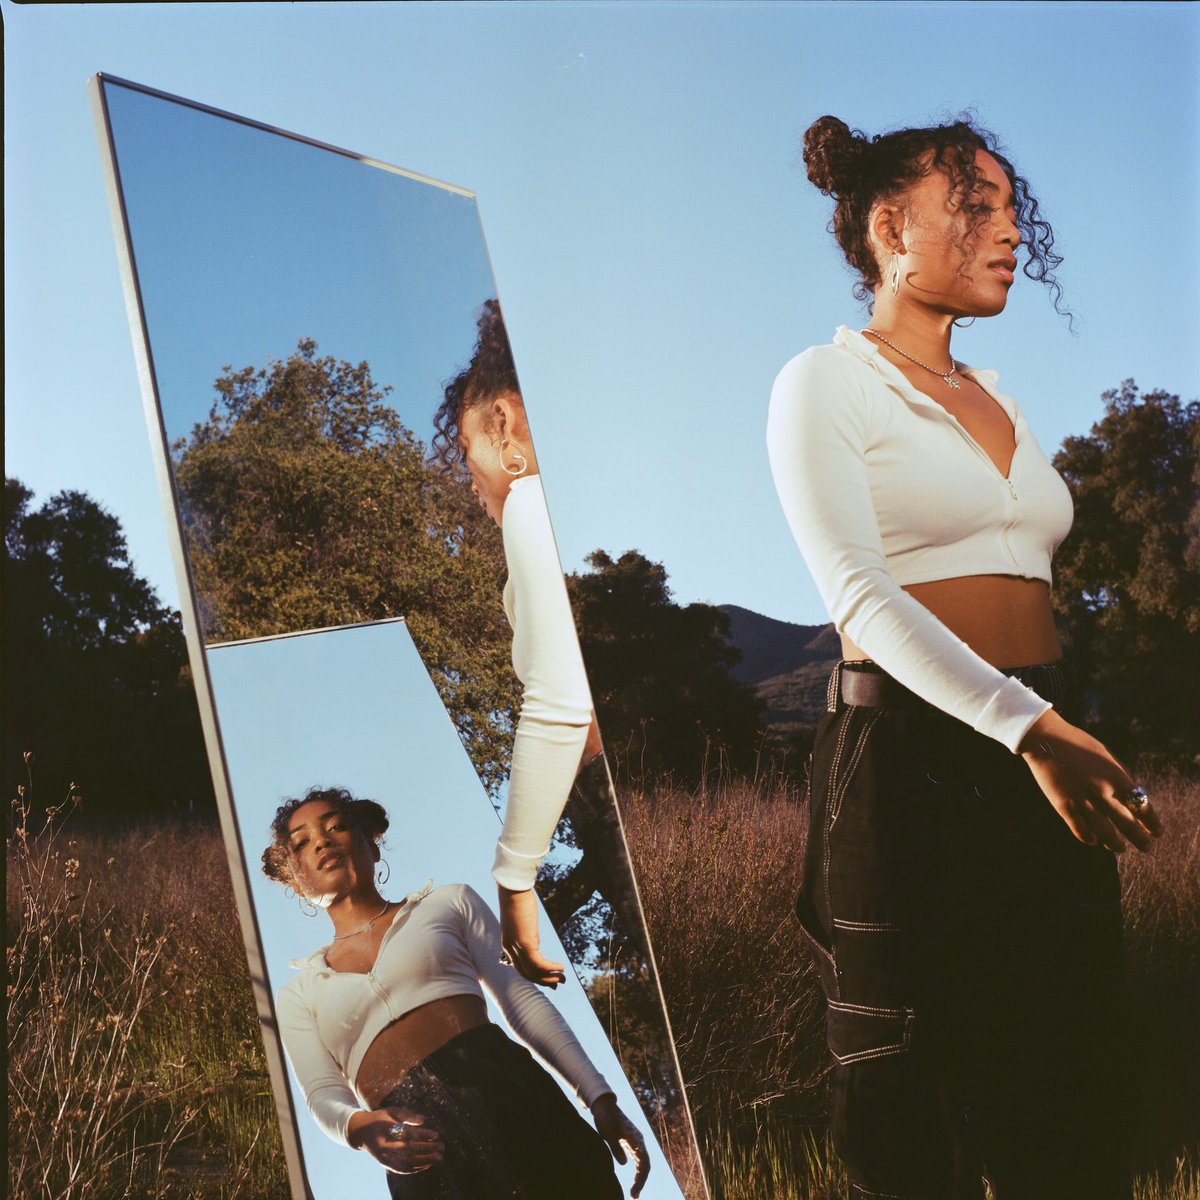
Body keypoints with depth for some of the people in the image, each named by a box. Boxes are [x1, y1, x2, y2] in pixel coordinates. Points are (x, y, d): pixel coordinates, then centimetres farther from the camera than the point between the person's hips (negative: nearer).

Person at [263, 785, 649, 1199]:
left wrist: (600, 1098, 2)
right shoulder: (298, 995, 21)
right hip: (423, 1157, 0)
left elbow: (522, 998, 11)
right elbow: (324, 1096, 8)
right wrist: (358, 1126, -17)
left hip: (510, 1091, 1)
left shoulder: (449, 903, 19)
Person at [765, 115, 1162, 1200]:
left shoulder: (999, 401, 20)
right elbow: (858, 593, -14)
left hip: (1042, 745, 7)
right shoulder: (826, 381, -2)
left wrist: (1089, 762, 14)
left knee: (1072, 1112, 10)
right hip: (910, 758, -7)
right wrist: (1029, 730, -24)